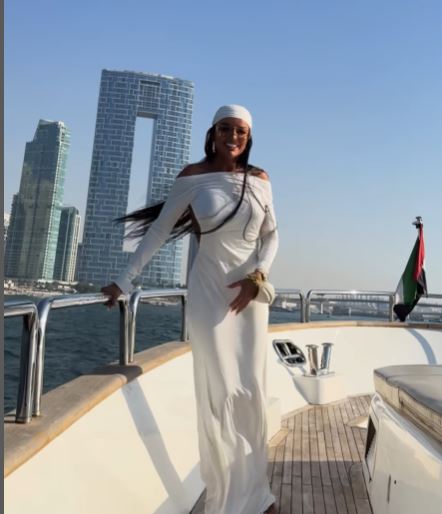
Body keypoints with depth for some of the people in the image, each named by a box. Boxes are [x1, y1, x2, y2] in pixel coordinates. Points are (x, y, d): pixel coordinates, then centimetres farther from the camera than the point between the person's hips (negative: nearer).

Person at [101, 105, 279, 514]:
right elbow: (159, 231, -2)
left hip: (250, 291, 4)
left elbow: (271, 235, 8)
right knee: (221, 391, -2)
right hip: (209, 291, -3)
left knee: (252, 390, 7)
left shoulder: (259, 179, 7)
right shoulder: (193, 176, -2)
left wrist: (258, 275, -9)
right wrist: (124, 281, -4)